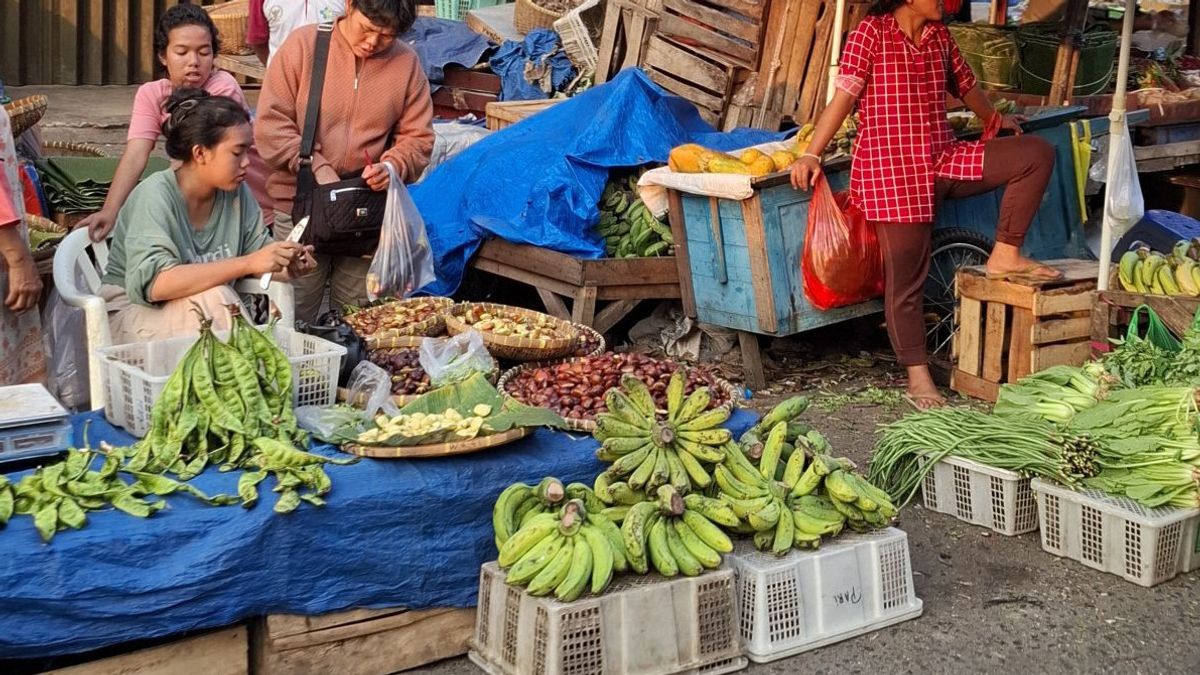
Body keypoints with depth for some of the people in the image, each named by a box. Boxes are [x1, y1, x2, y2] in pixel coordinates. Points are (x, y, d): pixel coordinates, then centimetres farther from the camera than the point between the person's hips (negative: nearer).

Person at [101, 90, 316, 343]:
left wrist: (287, 267, -20)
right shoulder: (155, 195, -20)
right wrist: (248, 263, -36)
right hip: (133, 312, -5)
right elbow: (152, 283, -33)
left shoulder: (237, 192, -2)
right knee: (213, 298, -32)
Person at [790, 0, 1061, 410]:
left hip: (944, 159, 6)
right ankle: (917, 377, 7)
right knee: (906, 276, -4)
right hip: (891, 169, -6)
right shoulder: (871, 33, -7)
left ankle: (1004, 256, -2)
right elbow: (843, 97, -13)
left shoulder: (940, 36, 12)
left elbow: (964, 85, 28)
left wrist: (996, 120, 41)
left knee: (1036, 153, -6)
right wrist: (811, 155, -19)